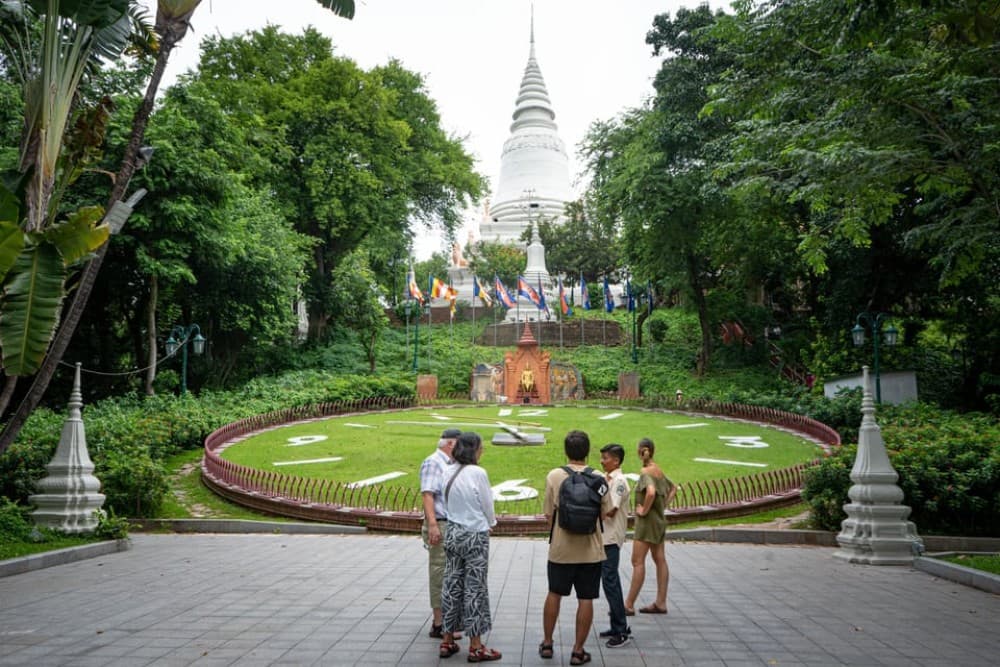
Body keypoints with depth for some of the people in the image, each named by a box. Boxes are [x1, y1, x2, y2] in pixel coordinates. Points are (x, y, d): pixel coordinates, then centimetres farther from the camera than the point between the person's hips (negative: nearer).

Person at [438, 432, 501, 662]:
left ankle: (447, 641, 21)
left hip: (453, 533, 6)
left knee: (452, 586, 13)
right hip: (475, 535, -6)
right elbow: (487, 505, -8)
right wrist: (491, 523, 12)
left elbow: (447, 504, 6)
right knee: (475, 589, 2)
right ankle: (475, 647, 9)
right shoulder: (478, 473, -16)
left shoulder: (450, 473, 1)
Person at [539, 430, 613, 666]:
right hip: (590, 549, -1)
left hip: (561, 547, 1)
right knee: (586, 599, 8)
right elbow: (605, 512, -3)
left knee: (554, 594, 17)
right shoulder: (598, 478, -8)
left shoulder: (554, 476, -9)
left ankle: (547, 643, 28)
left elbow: (549, 513, -5)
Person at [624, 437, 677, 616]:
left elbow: (651, 492, -34)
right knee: (660, 560, 10)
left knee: (638, 562, -5)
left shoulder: (645, 472, -17)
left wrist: (644, 510, -21)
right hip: (659, 519, 9)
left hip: (647, 520, -9)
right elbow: (673, 488, 22)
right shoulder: (659, 471, 9)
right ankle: (660, 603, 16)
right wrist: (664, 505, 14)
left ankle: (629, 605, -2)